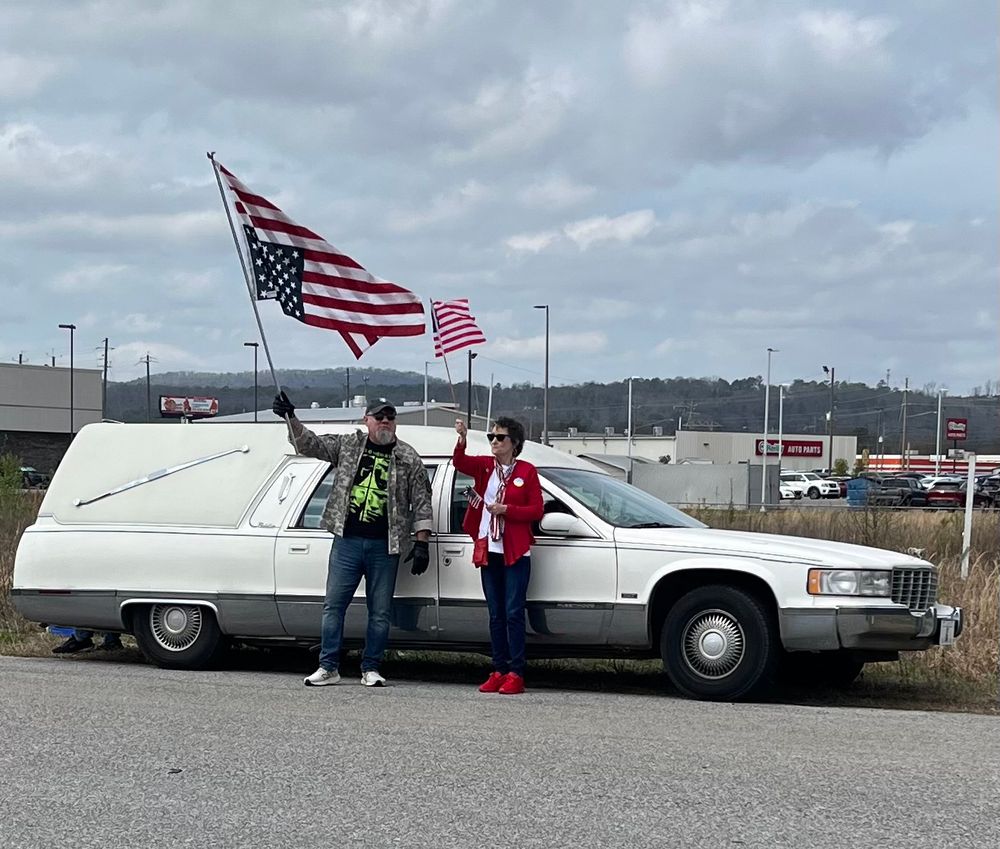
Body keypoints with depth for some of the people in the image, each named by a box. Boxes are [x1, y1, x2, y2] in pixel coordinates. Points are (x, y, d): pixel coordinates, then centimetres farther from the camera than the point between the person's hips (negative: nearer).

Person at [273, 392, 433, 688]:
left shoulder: (408, 458, 5)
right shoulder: (347, 445, 8)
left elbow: (421, 500, 5)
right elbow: (309, 444, 6)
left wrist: (422, 543, -1)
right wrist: (290, 417, -10)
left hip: (385, 546, -1)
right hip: (347, 541, 1)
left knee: (380, 611, 3)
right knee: (333, 605, 1)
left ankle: (371, 669, 14)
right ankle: (328, 667, 8)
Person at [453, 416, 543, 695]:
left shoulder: (526, 471, -1)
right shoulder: (485, 466, 10)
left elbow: (536, 510, -3)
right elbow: (460, 463, -9)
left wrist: (507, 510, -15)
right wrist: (462, 439, -26)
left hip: (515, 554, -4)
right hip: (488, 551, 4)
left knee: (513, 614, -7)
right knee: (496, 615, 8)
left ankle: (515, 674, -5)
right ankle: (499, 671, 12)